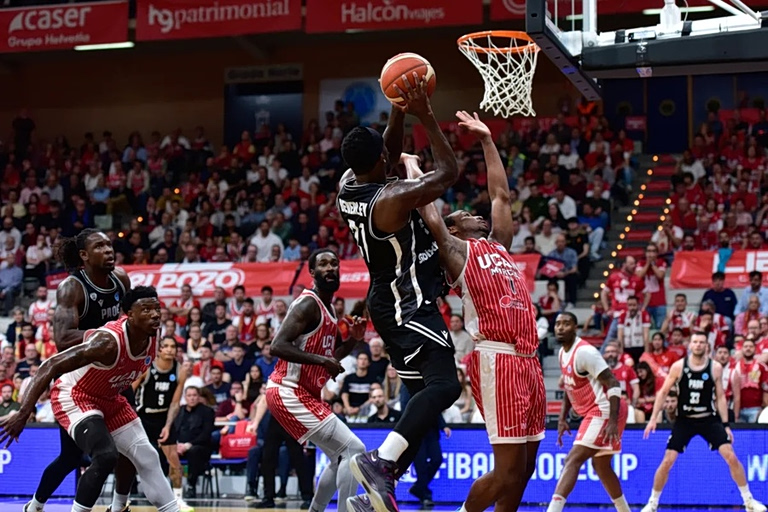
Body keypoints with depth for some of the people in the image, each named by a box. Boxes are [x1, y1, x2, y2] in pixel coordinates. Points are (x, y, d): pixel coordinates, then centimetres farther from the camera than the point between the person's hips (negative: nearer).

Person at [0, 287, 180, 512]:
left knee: (147, 458, 9)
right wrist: (23, 413, -42)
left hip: (109, 399, 8)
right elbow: (50, 366, -37)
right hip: (74, 397, -8)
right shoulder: (108, 342, -35)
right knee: (106, 456, -28)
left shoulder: (152, 338, -12)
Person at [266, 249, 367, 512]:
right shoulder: (308, 304, -14)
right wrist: (321, 360, -27)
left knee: (341, 457, 20)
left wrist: (354, 338, 7)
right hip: (289, 393, -11)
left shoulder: (328, 307, 15)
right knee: (354, 449, -15)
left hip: (306, 394, 11)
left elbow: (333, 355, 26)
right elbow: (278, 346, -24)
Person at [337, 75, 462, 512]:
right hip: (411, 304, -10)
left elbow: (389, 157, 22)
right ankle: (380, 460, -36)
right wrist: (426, 117, -10)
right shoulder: (394, 197, -22)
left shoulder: (348, 185, 2)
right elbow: (449, 173, -12)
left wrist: (399, 111, 10)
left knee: (423, 392, 14)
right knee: (445, 385, -21)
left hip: (390, 301, 10)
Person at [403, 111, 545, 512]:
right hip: (497, 361, -8)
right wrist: (411, 166, 6)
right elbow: (430, 217, -7)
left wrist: (487, 141, 30)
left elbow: (501, 195, 30)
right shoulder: (454, 251, 4)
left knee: (525, 466, 8)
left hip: (528, 361, 8)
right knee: (508, 468, -12)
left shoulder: (498, 245, 24)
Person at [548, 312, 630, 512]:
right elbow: (570, 388, 23)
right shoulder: (562, 353, 10)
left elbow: (613, 384, -22)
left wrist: (613, 422, -27)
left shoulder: (584, 352, -19)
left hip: (603, 412, -10)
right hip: (594, 413, 10)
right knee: (601, 466, 20)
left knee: (573, 460, -18)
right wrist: (563, 418, 14)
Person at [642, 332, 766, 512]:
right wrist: (653, 418, -5)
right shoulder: (678, 366, -7)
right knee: (667, 461, -7)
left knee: (731, 457, -9)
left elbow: (720, 397, 2)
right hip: (684, 420, 0)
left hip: (709, 419, 0)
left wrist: (725, 425, -1)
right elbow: (663, 392, 1)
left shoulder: (715, 368, -5)